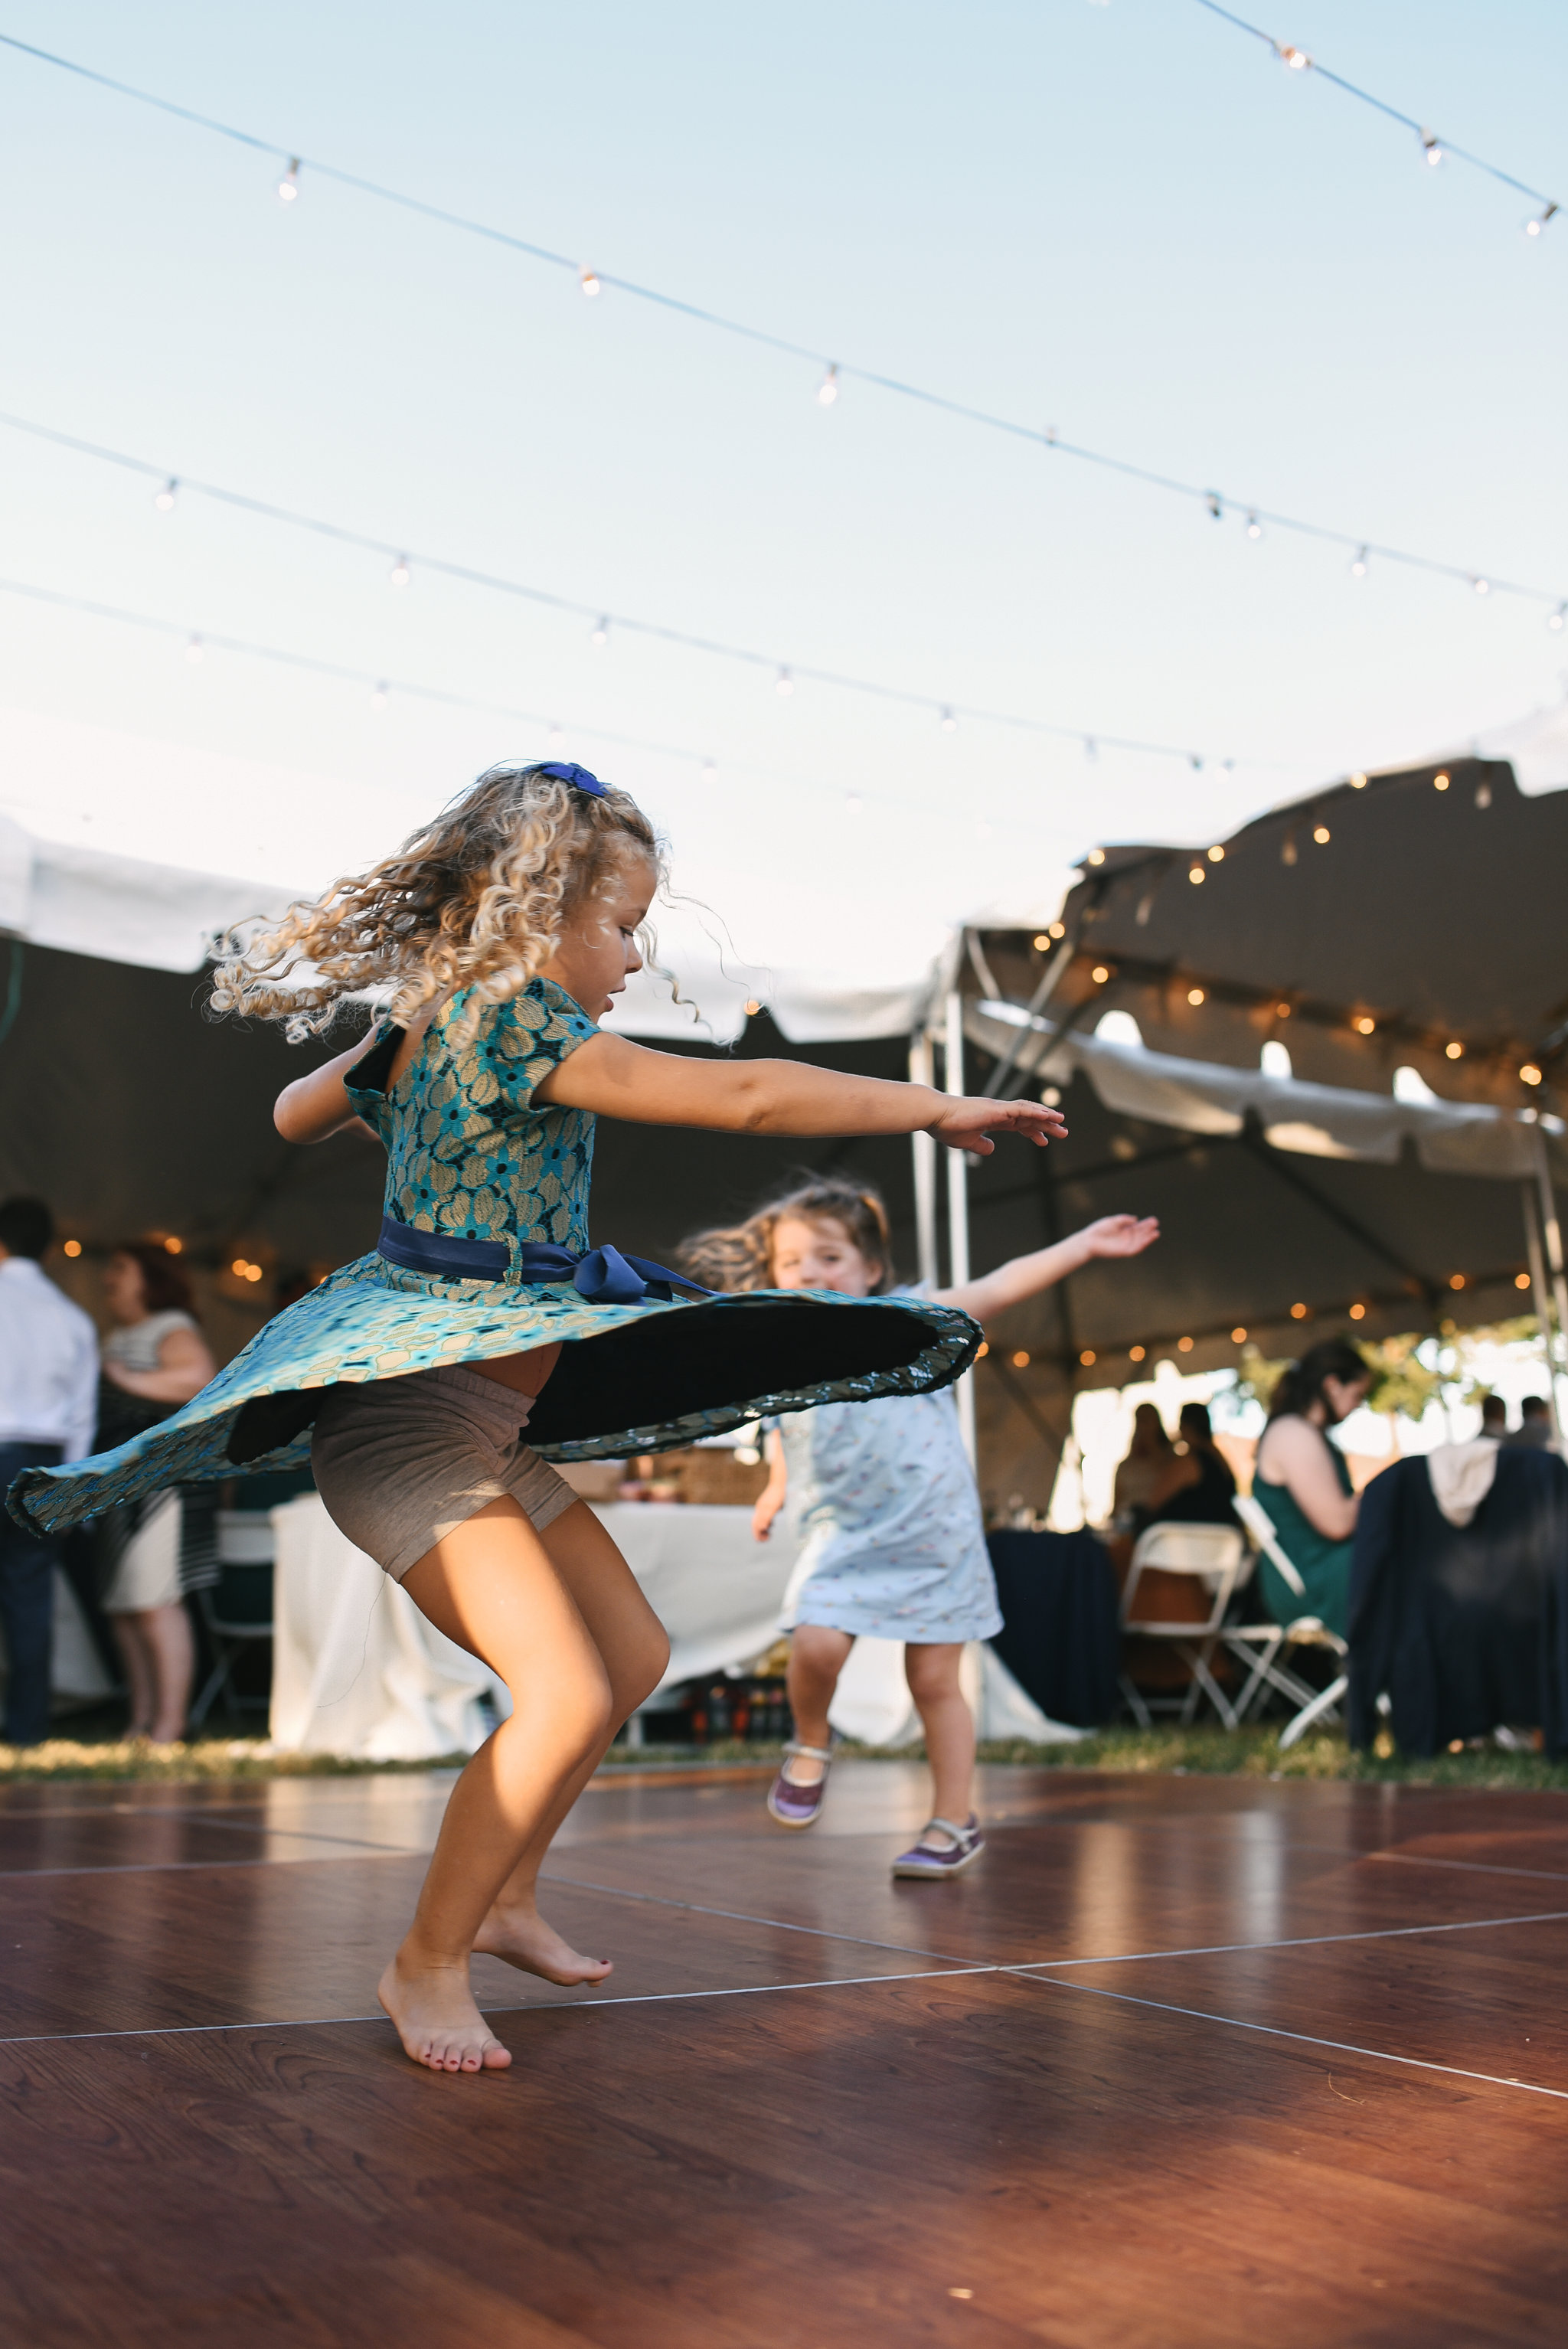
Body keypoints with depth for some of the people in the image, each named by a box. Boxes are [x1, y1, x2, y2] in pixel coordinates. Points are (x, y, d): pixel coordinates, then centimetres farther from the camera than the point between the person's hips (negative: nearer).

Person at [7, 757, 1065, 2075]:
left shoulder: (422, 1023, 10)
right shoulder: (515, 1021, -18)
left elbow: (296, 1115, 29)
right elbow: (743, 1097, -22)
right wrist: (939, 1109, -14)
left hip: (479, 1428, 10)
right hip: (413, 1422, -10)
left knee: (636, 1655, 14)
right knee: (566, 1696, -18)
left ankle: (506, 1897, 29)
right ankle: (428, 1965, 2)